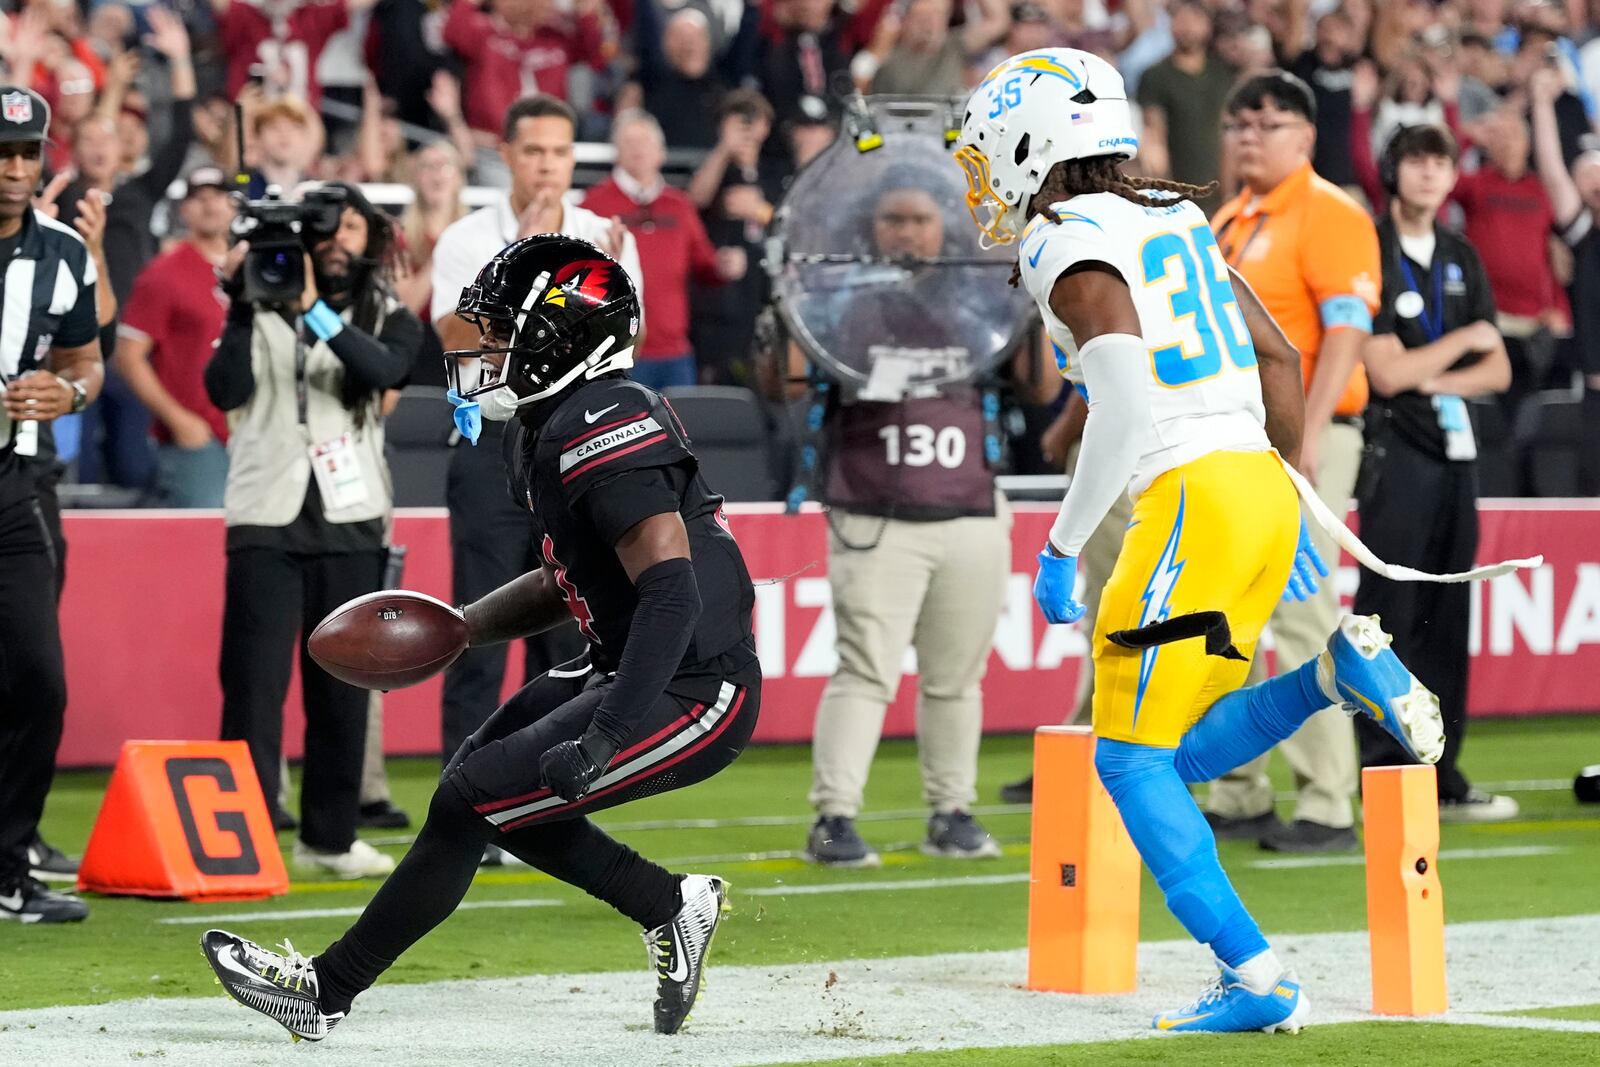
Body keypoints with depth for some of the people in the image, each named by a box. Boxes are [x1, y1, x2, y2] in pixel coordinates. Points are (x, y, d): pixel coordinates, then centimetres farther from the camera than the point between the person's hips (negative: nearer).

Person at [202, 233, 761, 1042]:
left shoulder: (603, 427, -21)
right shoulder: (544, 429, 11)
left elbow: (672, 591, -28)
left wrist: (606, 737, -33)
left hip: (696, 694, -10)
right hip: (626, 670, 10)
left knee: (472, 798, -10)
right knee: (487, 779, 18)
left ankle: (329, 991, 0)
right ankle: (672, 907, 21)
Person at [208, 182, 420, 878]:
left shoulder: (389, 320, 8)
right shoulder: (260, 314, 5)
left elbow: (385, 369, -15)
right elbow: (226, 390, -9)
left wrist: (315, 311, -26)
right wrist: (242, 306, -18)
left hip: (350, 522, 2)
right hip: (266, 518, -2)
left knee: (342, 689, 7)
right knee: (255, 683, -8)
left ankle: (330, 838, 17)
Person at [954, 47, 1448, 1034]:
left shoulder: (1071, 247, -8)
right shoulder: (1174, 220, 19)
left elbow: (1126, 408, -18)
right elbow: (1280, 360, 22)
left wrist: (1062, 548, -12)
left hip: (1194, 499, -9)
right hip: (1266, 488, 9)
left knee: (1132, 758, -2)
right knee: (1183, 751, 16)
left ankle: (1257, 979, -9)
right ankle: (1337, 667, -4)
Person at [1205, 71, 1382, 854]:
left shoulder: (1327, 215, -9)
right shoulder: (1230, 221, 18)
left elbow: (1347, 329, -17)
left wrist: (1305, 437, -24)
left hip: (1299, 439, -9)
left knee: (1301, 616, -11)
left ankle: (1327, 808, -9)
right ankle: (1237, 798, 19)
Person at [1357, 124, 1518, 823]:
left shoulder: (1461, 259, 15)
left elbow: (1498, 371, 13)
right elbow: (1387, 371, -13)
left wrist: (1439, 380, -7)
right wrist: (1467, 339, -2)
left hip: (1454, 449, 7)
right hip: (1395, 450, -7)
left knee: (1446, 621, 7)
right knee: (1390, 616, -8)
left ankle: (1440, 777, 10)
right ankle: (1382, 778, -8)